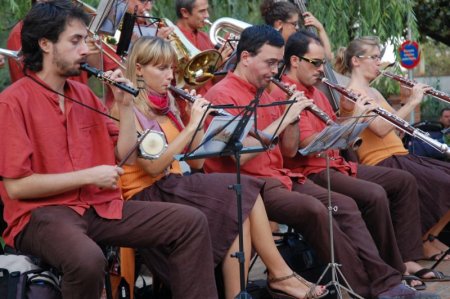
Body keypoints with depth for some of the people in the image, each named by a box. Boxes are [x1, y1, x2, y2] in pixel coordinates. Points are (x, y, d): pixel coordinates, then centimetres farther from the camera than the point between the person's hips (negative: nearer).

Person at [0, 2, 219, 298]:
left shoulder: (84, 94, 13)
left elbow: (125, 157, 14)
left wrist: (126, 105, 1)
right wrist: (89, 176, -13)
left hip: (100, 206, 7)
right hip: (42, 212, -7)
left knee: (191, 222, -5)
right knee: (87, 260, -39)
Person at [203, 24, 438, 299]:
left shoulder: (263, 94, 17)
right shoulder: (222, 95, -10)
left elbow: (289, 150, 16)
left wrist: (293, 117, -3)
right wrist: (283, 118, -20)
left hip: (280, 177, 9)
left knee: (345, 206, -6)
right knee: (314, 210, -29)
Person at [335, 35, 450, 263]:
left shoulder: (373, 93, 21)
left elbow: (397, 127, 16)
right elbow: (381, 128, -21)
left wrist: (414, 99, 5)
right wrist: (412, 102, -17)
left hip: (399, 157, 9)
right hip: (383, 164, -9)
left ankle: (429, 235, 5)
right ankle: (427, 240, -3)